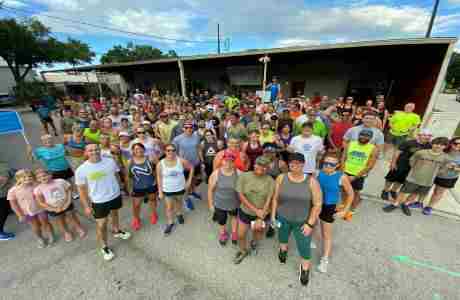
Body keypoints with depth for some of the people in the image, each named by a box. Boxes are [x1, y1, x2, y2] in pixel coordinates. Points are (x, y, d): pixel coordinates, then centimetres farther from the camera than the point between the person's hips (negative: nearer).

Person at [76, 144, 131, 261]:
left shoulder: (110, 161, -12)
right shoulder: (81, 170, -17)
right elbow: (82, 190, -8)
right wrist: (86, 206, -6)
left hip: (115, 196, 3)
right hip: (99, 201, -3)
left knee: (115, 214, 27)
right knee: (101, 225, 8)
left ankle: (116, 231, 55)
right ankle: (104, 247, 32)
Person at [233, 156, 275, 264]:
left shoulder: (270, 181, -16)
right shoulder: (244, 176, -17)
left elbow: (269, 200, -15)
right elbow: (241, 196, -16)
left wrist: (260, 219, -18)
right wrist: (256, 210, -20)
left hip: (262, 214, 0)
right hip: (245, 212, 0)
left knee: (258, 233, 23)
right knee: (241, 235, 14)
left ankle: (254, 243, 61)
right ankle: (243, 251, 48)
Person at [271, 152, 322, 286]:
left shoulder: (311, 181, -17)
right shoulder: (281, 178, -14)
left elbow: (317, 204, -12)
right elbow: (275, 198, -4)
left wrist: (310, 223, -12)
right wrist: (273, 215, 0)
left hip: (302, 221, -2)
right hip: (283, 218, 2)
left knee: (304, 247, 8)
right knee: (282, 237, 26)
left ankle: (305, 268, 40)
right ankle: (283, 250, 60)